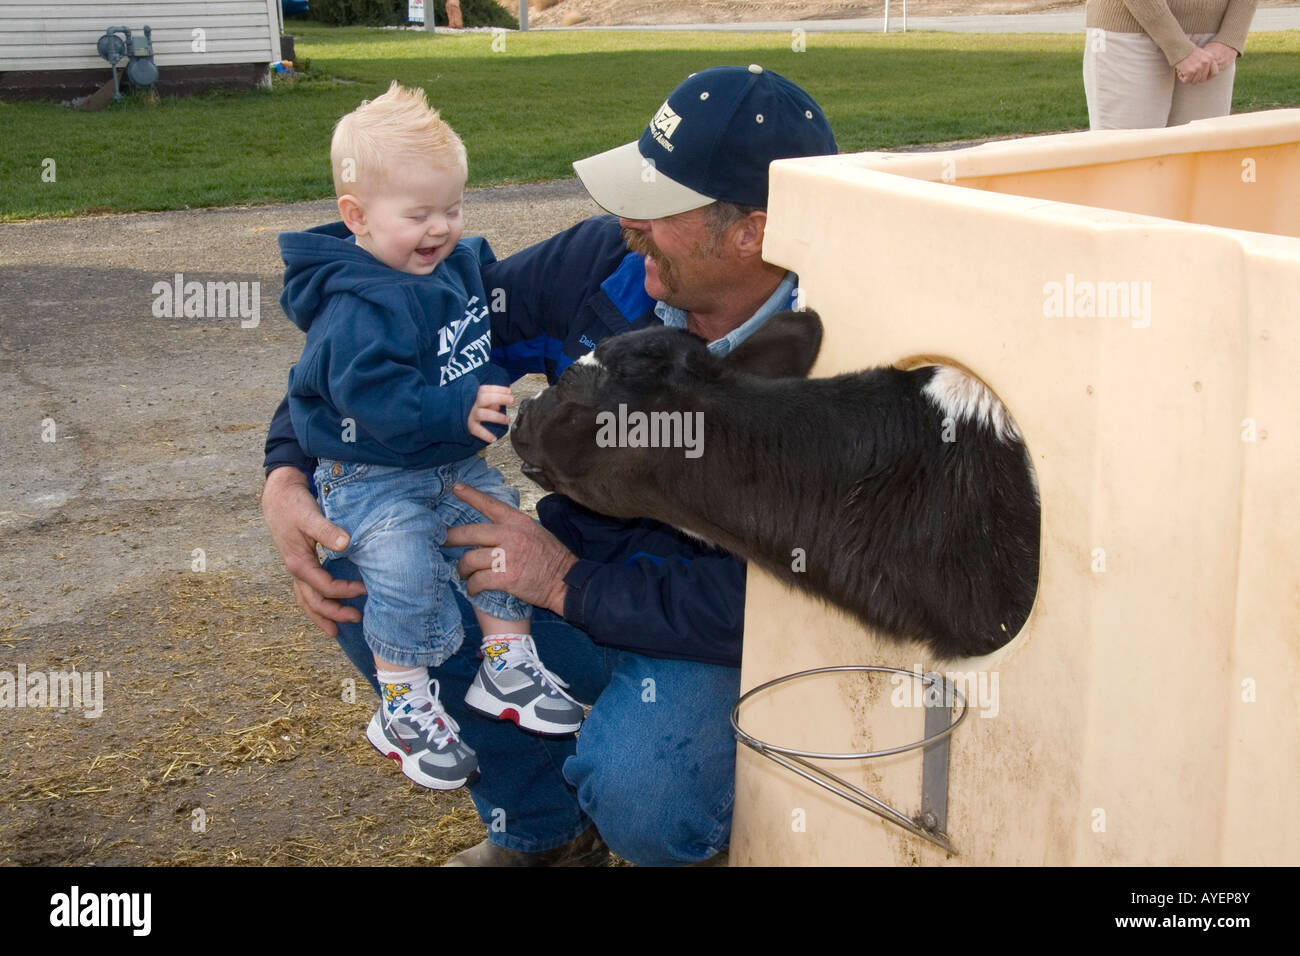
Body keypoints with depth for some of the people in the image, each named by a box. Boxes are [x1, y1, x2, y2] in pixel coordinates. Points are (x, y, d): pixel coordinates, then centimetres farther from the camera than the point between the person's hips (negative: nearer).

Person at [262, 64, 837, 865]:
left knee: (635, 800, -36)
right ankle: (543, 828, 4)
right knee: (362, 566, -15)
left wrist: (569, 585, -25)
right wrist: (289, 475, -14)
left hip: (711, 645, -5)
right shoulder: (606, 262, -10)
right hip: (571, 572, 6)